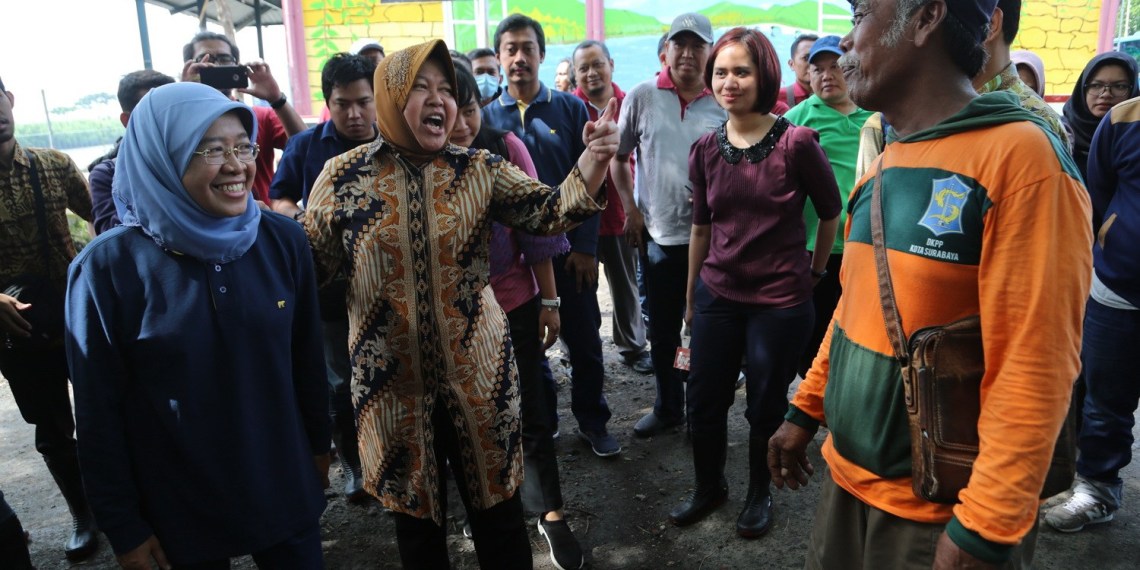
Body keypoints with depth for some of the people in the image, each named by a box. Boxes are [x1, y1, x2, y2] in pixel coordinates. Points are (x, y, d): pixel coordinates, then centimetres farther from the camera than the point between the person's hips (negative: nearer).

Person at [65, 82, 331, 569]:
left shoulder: (283, 240, -8)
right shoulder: (107, 267, -16)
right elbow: (100, 413, -9)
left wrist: (319, 443, 11)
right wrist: (124, 528, -4)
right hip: (178, 510, -2)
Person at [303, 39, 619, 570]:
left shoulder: (479, 169, -1)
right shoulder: (342, 176, -3)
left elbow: (551, 211, -9)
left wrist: (593, 157, -25)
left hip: (476, 373, 0)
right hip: (392, 380, 0)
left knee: (497, 508, 15)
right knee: (415, 514, 19)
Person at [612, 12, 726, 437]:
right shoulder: (641, 97, 0)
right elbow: (618, 156, 7)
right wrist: (629, 208, 0)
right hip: (657, 235, 1)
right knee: (662, 331, 14)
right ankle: (667, 408, 33)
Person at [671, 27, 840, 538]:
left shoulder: (797, 142, -13)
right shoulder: (705, 150, 0)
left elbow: (831, 212, 1)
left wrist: (815, 271, 10)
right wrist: (690, 293, 15)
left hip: (781, 300, -3)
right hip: (717, 296, 4)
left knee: (766, 407, 13)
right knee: (703, 402, 12)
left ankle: (759, 494, 38)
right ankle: (708, 488, 37)